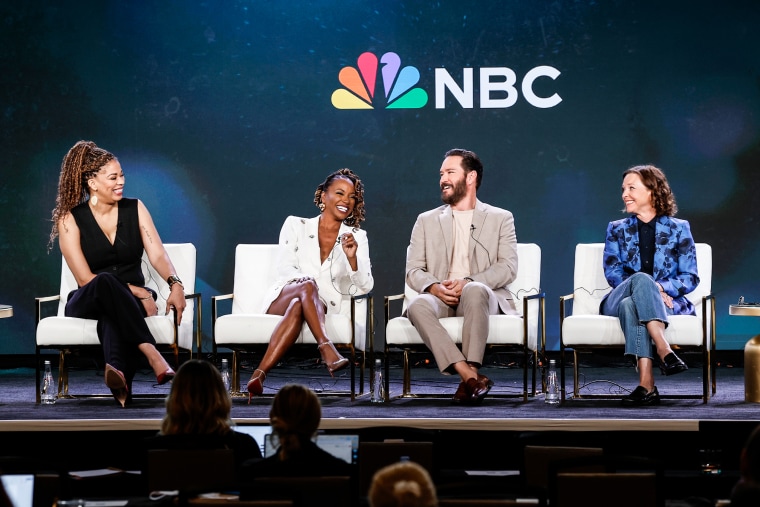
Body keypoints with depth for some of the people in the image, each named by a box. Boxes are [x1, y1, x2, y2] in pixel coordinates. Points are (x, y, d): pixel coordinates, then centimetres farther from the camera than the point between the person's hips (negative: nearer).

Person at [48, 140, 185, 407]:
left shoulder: (135, 209, 6)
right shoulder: (70, 219, -3)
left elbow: (158, 254, -4)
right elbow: (85, 278, -9)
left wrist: (175, 284, -27)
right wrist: (139, 293, -18)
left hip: (130, 304, 1)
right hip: (86, 303, -1)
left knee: (112, 313, -38)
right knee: (106, 282, -38)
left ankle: (118, 373, -69)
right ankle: (153, 357, -54)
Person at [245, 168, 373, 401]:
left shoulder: (357, 237, 12)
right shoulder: (296, 225, 10)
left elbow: (364, 287, 1)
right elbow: (285, 269, -1)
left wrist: (352, 258, -19)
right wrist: (307, 282, -24)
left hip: (326, 309, 0)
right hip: (282, 300, 0)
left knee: (298, 307, -37)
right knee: (307, 286, -36)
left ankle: (260, 373, -51)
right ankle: (327, 349, -48)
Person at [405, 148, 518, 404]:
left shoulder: (500, 218, 15)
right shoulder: (427, 221, 21)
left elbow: (508, 267, 2)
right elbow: (413, 270, 12)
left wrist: (468, 282, -15)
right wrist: (434, 288, -12)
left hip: (483, 295, -2)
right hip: (440, 298, 2)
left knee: (474, 291, -39)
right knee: (418, 306, -35)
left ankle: (470, 374, -43)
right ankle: (469, 376, -43)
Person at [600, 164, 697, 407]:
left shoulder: (679, 228, 12)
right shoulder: (617, 229, 18)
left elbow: (690, 278, 4)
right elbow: (612, 273, 4)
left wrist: (660, 288, -16)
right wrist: (647, 286, -15)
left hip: (669, 303, -1)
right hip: (618, 302, 1)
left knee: (631, 305, -37)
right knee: (641, 278, -35)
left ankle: (646, 384, -53)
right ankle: (664, 351, -52)